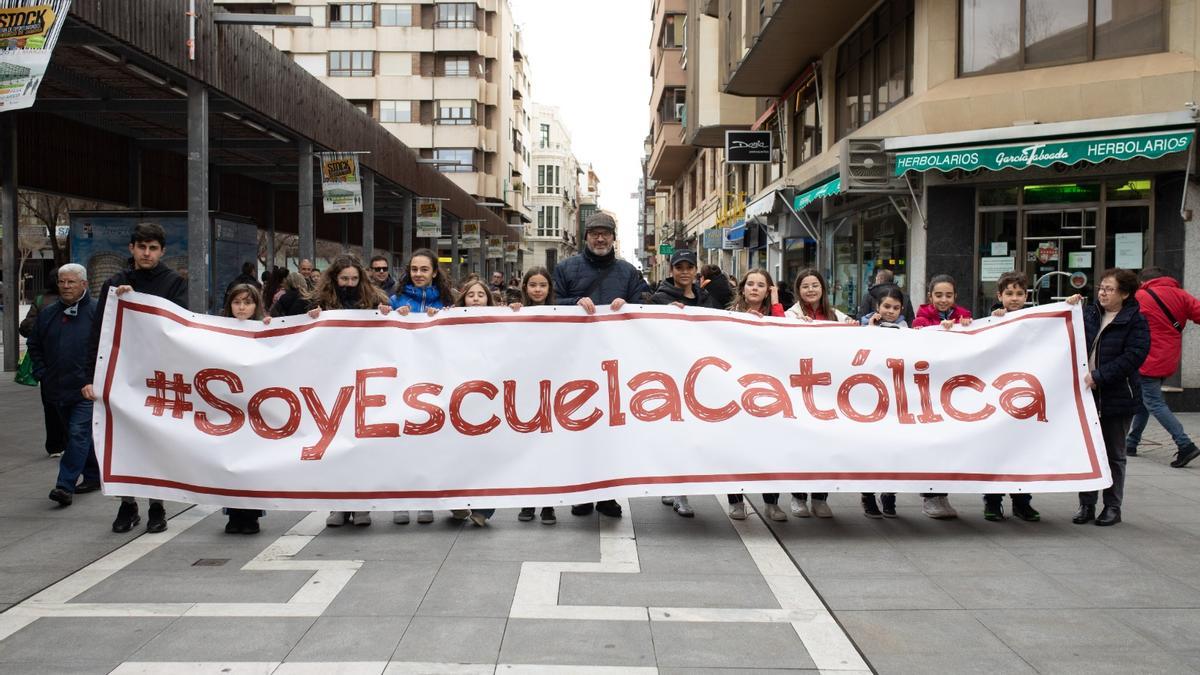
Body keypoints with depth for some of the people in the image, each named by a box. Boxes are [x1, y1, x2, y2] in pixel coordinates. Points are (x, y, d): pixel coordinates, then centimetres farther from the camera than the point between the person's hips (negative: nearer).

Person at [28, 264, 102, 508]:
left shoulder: (97, 311, -7)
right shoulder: (48, 313, 10)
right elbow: (34, 345, 20)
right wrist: (41, 373, 10)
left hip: (87, 389, -6)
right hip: (57, 388, 6)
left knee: (79, 434, -10)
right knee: (78, 434, 14)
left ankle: (65, 485, -9)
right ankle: (93, 476, 27)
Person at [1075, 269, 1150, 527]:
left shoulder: (1135, 321, -8)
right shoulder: (1088, 314, 7)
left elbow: (1133, 356, -18)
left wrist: (1099, 376, -22)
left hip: (1117, 398, -4)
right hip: (1087, 396, 4)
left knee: (1114, 455, 8)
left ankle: (1112, 507, 18)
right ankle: (1086, 504, 18)